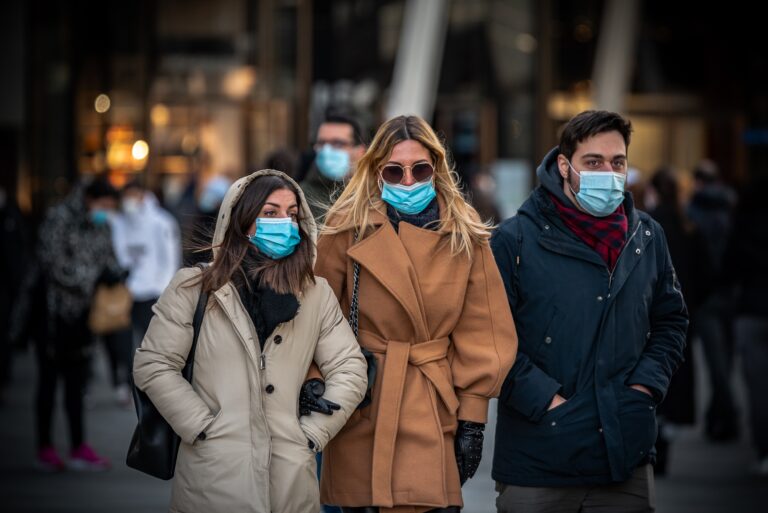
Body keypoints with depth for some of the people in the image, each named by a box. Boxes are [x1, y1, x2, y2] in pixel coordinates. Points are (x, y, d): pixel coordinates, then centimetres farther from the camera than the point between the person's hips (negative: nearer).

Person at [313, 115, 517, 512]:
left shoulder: (465, 237, 5)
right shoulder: (347, 230, 0)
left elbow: (480, 333, 5)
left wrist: (472, 418, 1)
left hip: (436, 417, 1)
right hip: (363, 418, -1)